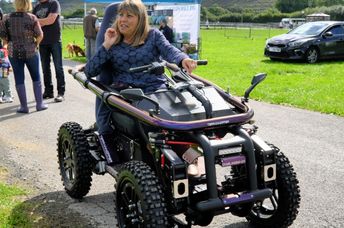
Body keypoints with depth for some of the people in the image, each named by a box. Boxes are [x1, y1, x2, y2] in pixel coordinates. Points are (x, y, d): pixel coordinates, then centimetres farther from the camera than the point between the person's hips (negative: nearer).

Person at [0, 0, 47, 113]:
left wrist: (11, 44, 14)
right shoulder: (32, 18, -9)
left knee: (19, 79, 8)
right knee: (36, 78, 14)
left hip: (14, 53, 1)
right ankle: (39, 104, 16)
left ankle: (24, 106, 11)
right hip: (31, 52, -1)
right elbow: (40, 35, -10)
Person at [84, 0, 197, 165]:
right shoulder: (113, 43, 15)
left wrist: (183, 59, -31)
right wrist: (106, 46, -1)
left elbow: (169, 51, -8)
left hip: (155, 89, -1)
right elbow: (90, 72, 8)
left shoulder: (153, 36, 13)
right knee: (104, 114, -28)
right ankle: (115, 163, -18)